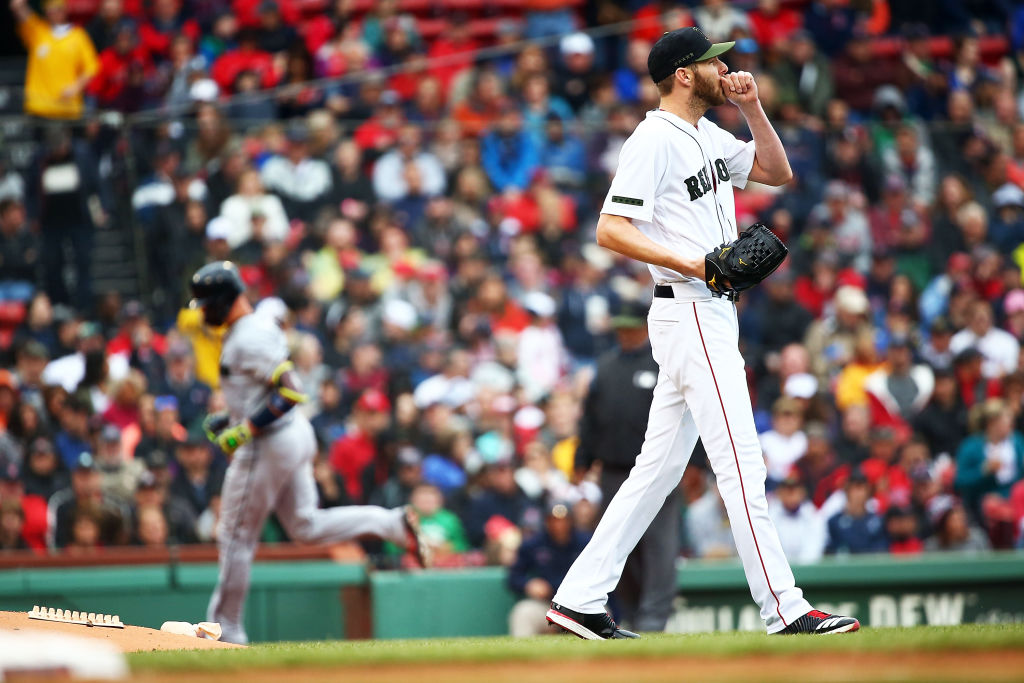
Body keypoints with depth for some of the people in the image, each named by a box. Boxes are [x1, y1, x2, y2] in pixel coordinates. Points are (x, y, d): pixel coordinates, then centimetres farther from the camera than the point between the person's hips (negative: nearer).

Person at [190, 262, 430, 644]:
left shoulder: (248, 339, -18)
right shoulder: (258, 327, 13)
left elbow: (289, 392, -25)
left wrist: (244, 429, -25)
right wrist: (228, 419, 14)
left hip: (269, 442, -10)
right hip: (294, 434, 10)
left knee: (236, 536, 1)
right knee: (305, 526, 11)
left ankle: (225, 629, 8)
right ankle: (393, 524, 0)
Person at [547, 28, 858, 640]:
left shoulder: (708, 136, 16)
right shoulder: (655, 141, -12)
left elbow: (778, 173, 21)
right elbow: (611, 228, -18)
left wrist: (752, 108, 8)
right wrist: (690, 265, -24)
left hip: (712, 311, 10)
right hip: (689, 313, -10)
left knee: (661, 465, 10)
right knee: (741, 464, -10)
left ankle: (580, 599, 11)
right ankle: (785, 611, -9)